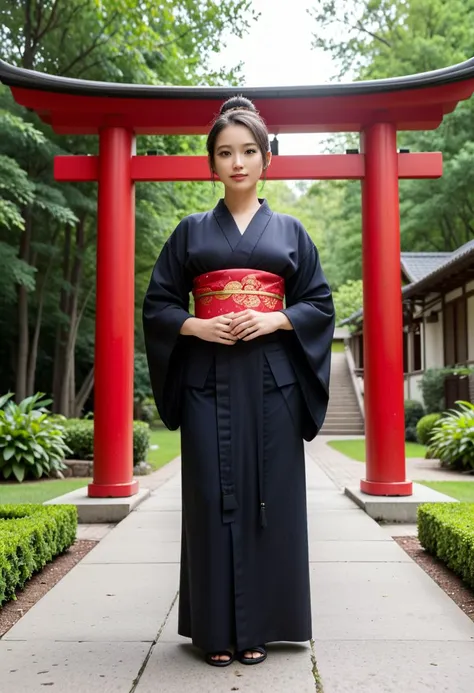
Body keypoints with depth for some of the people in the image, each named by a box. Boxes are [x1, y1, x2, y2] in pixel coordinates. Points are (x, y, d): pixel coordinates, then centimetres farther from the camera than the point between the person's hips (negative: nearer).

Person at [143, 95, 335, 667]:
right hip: (209, 379, 0)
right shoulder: (191, 232, 12)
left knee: (268, 495, 1)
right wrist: (199, 326, -10)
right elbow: (158, 305, 9)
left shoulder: (290, 231, 13)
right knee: (212, 496, -1)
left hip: (272, 380, 0)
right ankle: (217, 628, 11)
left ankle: (259, 626, 14)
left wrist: (274, 320, -10)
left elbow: (320, 304, 9)